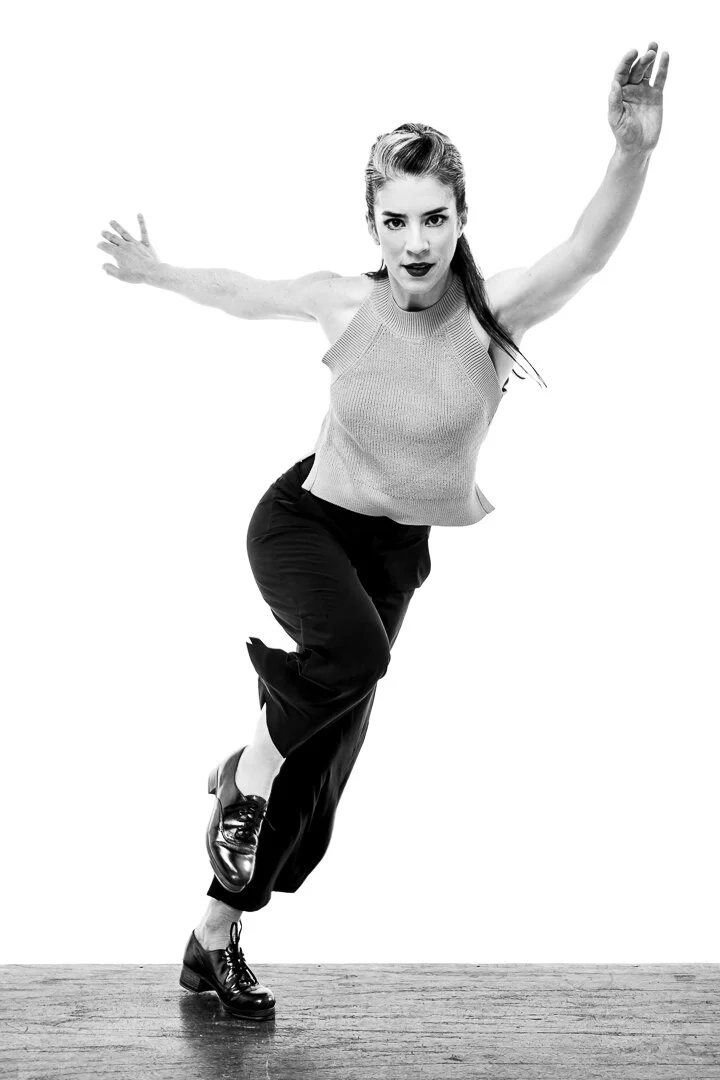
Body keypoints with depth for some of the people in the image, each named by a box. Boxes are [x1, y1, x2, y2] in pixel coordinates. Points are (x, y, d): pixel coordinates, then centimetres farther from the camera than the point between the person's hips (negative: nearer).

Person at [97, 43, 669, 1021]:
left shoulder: (490, 314, -19)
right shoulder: (343, 302, -14)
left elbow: (589, 251, -38)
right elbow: (242, 293, 7)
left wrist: (634, 153, -55)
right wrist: (155, 273, 22)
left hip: (397, 553, 2)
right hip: (303, 522, -1)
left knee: (318, 771, 9)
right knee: (354, 652, -37)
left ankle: (216, 940, 29)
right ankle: (247, 768, -5)